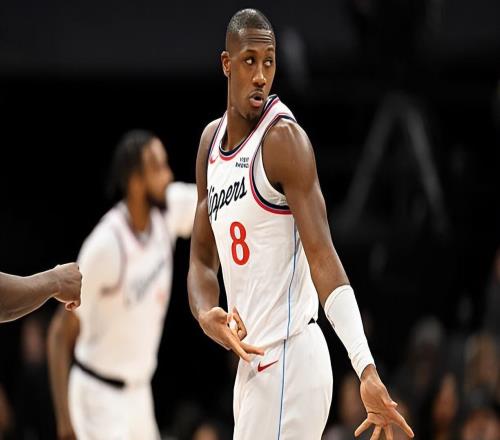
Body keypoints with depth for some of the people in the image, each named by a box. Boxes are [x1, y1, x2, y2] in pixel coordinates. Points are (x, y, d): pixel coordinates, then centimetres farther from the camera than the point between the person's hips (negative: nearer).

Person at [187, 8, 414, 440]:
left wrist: (366, 370, -29)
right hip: (250, 359, 8)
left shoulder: (283, 138, -12)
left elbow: (322, 257, -20)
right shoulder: (211, 142, 12)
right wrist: (205, 314, -8)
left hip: (288, 361, -8)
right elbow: (202, 260, 16)